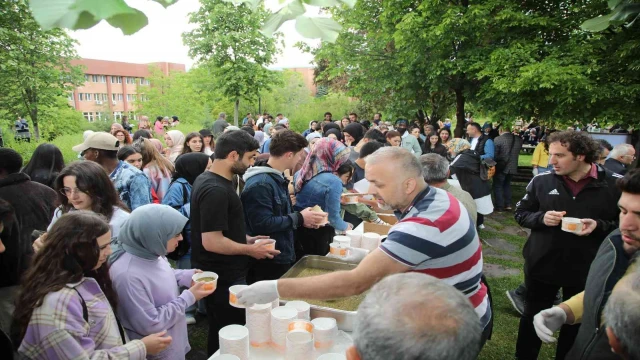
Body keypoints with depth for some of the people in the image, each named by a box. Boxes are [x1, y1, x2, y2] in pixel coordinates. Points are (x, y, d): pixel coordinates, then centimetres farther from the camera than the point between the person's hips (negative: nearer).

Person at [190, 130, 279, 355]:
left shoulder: (207, 180, 8)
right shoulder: (216, 190, -25)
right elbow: (211, 242, -27)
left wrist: (245, 239, 11)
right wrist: (249, 250, -15)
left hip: (220, 274, 10)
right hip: (224, 279, -10)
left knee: (220, 334, 23)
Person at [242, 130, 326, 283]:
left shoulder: (278, 178, 10)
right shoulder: (259, 184, -22)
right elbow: (262, 224, -29)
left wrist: (303, 219, 2)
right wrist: (299, 218, -19)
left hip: (284, 257, 10)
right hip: (267, 263, -10)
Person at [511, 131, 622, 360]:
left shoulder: (615, 184, -11)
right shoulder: (541, 181, -8)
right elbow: (520, 214, 1)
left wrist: (599, 226, -22)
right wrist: (541, 218, -19)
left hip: (585, 270, 0)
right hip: (541, 265, 1)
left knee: (575, 324, 21)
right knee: (532, 318, 18)